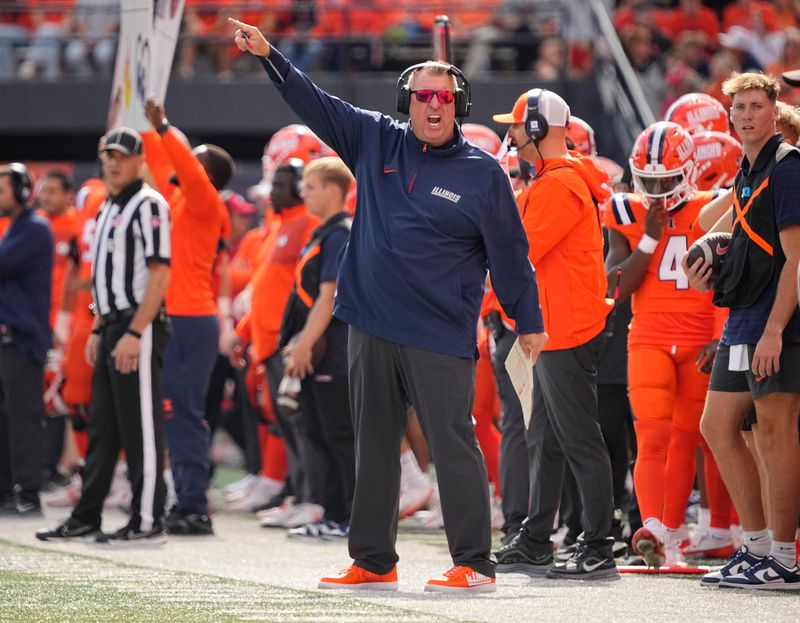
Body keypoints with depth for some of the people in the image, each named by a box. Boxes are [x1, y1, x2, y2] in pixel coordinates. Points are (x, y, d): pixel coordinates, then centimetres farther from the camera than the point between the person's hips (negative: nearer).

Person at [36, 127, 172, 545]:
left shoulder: (148, 205, -10)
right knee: (102, 427, 12)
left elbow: (159, 272, -17)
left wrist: (134, 333, -22)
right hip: (112, 327, 9)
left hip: (138, 328, -9)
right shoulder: (108, 209, 18)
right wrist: (99, 329, 19)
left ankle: (148, 522, -3)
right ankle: (86, 518, 16)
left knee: (141, 427, -6)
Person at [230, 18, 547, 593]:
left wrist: (528, 322, 3)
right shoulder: (376, 142, 8)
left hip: (441, 339, -4)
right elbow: (318, 105, 11)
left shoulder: (482, 172, -2)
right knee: (374, 448, 9)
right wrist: (270, 57, 3)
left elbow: (509, 253, 1)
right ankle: (373, 562, 17)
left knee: (453, 446, -6)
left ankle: (475, 563, -3)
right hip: (372, 327, 5)